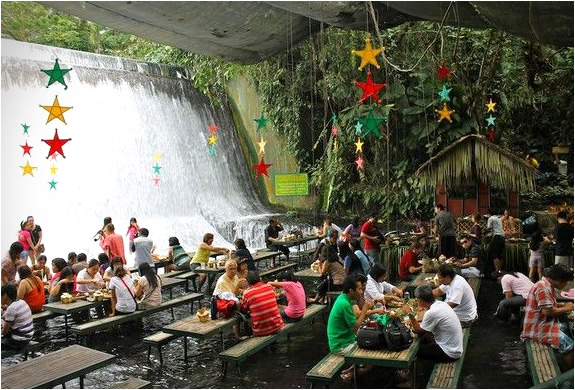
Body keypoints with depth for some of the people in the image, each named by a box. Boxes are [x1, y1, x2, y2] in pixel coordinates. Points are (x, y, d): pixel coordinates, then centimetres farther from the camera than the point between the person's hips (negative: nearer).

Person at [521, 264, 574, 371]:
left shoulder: (548, 286, 13)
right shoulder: (543, 287, -21)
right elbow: (547, 311, -26)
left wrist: (564, 306, 3)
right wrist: (565, 309, -11)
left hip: (545, 324, 11)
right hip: (538, 329, -11)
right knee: (570, 346, -15)